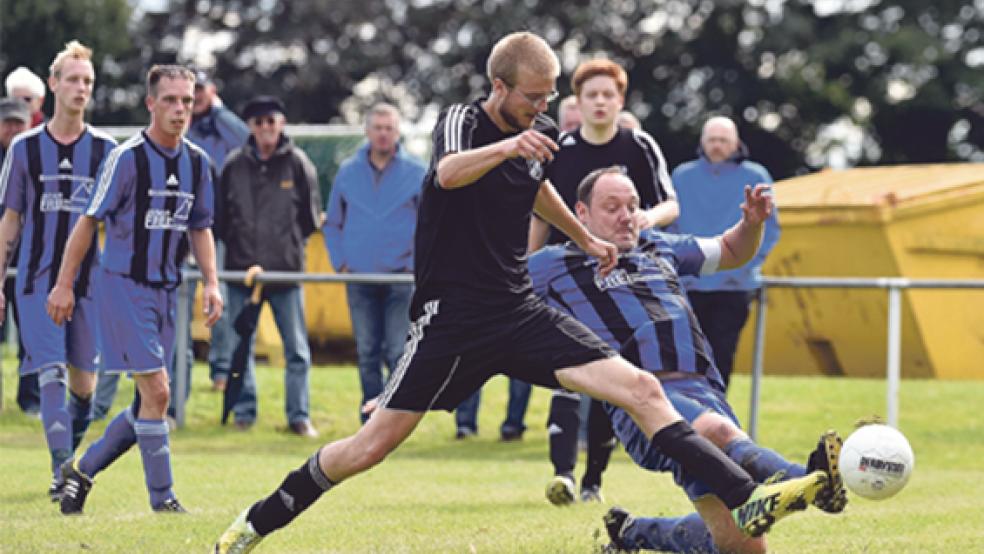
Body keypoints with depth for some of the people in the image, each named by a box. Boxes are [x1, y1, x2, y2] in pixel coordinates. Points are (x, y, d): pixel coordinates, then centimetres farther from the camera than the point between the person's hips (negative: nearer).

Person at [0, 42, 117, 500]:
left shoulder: (104, 149, 4)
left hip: (89, 281, 1)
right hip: (38, 279, -1)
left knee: (83, 384, 5)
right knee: (52, 373, -14)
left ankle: (70, 456, 28)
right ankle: (62, 470, -19)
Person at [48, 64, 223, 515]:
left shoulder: (196, 161, 7)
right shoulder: (127, 157, -11)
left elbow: (200, 228, 17)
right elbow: (89, 220, -7)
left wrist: (211, 283, 5)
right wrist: (65, 284, -7)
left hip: (166, 291, 7)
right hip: (125, 287, -7)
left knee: (149, 402, 8)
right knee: (156, 392, -13)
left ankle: (82, 469, 25)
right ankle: (162, 498, -5)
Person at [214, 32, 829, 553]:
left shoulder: (540, 134, 7)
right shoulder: (461, 120, -11)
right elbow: (448, 173, -37)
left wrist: (585, 238, 39)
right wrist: (508, 146, -55)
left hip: (520, 311, 5)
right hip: (453, 314, -5)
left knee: (643, 390, -10)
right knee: (372, 446, -5)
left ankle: (748, 500, -13)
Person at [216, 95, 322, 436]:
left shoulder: (298, 163, 0)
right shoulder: (234, 164, 2)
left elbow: (311, 216, 6)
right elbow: (221, 215, 10)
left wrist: (291, 242, 5)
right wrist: (236, 242, 6)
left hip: (286, 268, -1)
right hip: (241, 267, 1)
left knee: (297, 348, 0)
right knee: (241, 344, 7)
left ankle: (299, 416, 6)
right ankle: (244, 412, 16)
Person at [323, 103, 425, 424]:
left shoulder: (417, 173, 2)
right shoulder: (348, 172, 8)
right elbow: (332, 224, 16)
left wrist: (418, 265, -3)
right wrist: (340, 264, 5)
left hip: (401, 277, -2)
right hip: (359, 278, 2)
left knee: (399, 352, -7)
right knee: (367, 353, 5)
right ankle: (371, 419, 11)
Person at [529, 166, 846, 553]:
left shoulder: (660, 248, 28)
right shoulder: (555, 265, 13)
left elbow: (731, 252, 40)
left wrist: (752, 223, 18)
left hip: (707, 392, 6)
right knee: (718, 432, -40)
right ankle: (813, 482, -68)